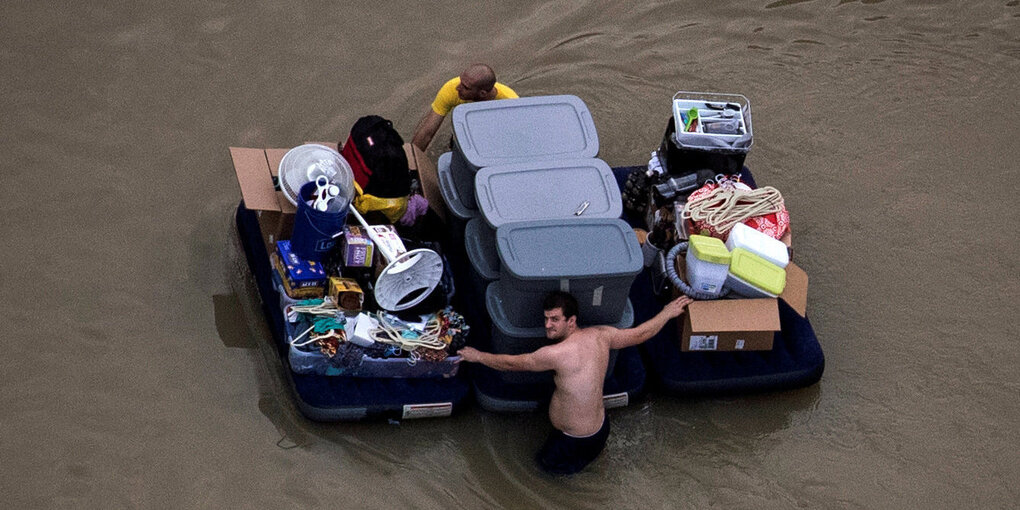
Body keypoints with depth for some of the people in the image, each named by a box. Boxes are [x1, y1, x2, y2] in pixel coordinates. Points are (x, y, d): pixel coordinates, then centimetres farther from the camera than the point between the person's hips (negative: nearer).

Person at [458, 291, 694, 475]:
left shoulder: (558, 354, -30)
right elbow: (639, 334, 3)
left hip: (577, 443, -6)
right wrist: (668, 313, 21)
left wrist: (478, 356, 0)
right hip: (601, 427, 6)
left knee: (546, 462, 24)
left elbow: (512, 363, -17)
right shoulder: (600, 335, -12)